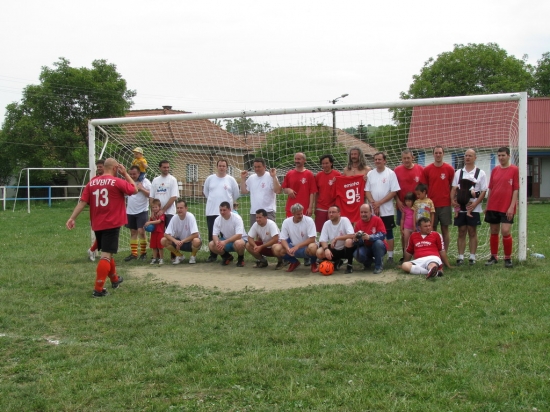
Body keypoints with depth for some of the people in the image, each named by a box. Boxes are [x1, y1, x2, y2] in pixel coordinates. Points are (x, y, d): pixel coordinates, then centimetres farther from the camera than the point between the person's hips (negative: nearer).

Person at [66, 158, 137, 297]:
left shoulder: (92, 183, 5)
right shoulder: (117, 182, -9)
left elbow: (82, 202, 0)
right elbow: (134, 190, 5)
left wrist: (72, 218, -1)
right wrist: (125, 174, 9)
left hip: (97, 225, 6)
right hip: (112, 224, -6)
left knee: (107, 252, 23)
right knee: (106, 255, -8)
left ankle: (115, 279, 41)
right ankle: (98, 289, -13)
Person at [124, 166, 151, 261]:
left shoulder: (145, 181, -8)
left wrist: (141, 188, -20)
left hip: (142, 211, -5)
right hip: (130, 211, 5)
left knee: (141, 231, -12)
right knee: (133, 232, 9)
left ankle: (143, 253, 0)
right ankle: (133, 253, 14)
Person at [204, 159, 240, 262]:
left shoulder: (231, 179, 1)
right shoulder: (210, 178, 5)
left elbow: (236, 194, 8)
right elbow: (205, 191, 18)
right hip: (211, 211, 2)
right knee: (212, 235, 3)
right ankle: (213, 255, 11)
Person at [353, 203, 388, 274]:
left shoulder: (377, 220, -14)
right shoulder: (358, 224, -5)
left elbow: (382, 235, -23)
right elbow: (358, 243, -4)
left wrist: (369, 237, -38)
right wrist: (356, 239, -29)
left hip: (379, 247, -2)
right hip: (366, 248, 2)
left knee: (378, 242, -36)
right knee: (357, 254, -28)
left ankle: (378, 266, -13)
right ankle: (368, 262, 9)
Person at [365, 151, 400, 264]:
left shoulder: (391, 173, -4)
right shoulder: (370, 174, 7)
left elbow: (394, 192, -9)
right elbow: (367, 191, 5)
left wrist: (379, 203, -13)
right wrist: (373, 203, -11)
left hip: (387, 210, -3)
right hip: (373, 211, 3)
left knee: (388, 233, 3)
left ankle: (390, 256, 9)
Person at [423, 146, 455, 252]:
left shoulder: (449, 169, 1)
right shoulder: (427, 169, 3)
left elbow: (452, 186, 6)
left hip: (445, 204, -1)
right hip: (431, 204, 1)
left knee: (445, 229, 3)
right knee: (432, 229, 4)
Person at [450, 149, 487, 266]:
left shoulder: (480, 173, 2)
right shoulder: (458, 172, 11)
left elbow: (484, 191, -2)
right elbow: (454, 188, 9)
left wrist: (475, 204, -14)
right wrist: (453, 200, -9)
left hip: (473, 208, -2)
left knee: (472, 232, 3)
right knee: (461, 232, 5)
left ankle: (472, 257, 9)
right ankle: (460, 257, 8)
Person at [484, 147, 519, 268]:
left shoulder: (514, 170, -4)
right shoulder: (495, 170, 10)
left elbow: (516, 189, -7)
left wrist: (512, 206, -13)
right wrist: (487, 206, 12)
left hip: (506, 208, -5)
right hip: (493, 207, 5)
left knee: (506, 231, -11)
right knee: (494, 232, 9)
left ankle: (508, 258, 4)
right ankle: (494, 257, 20)